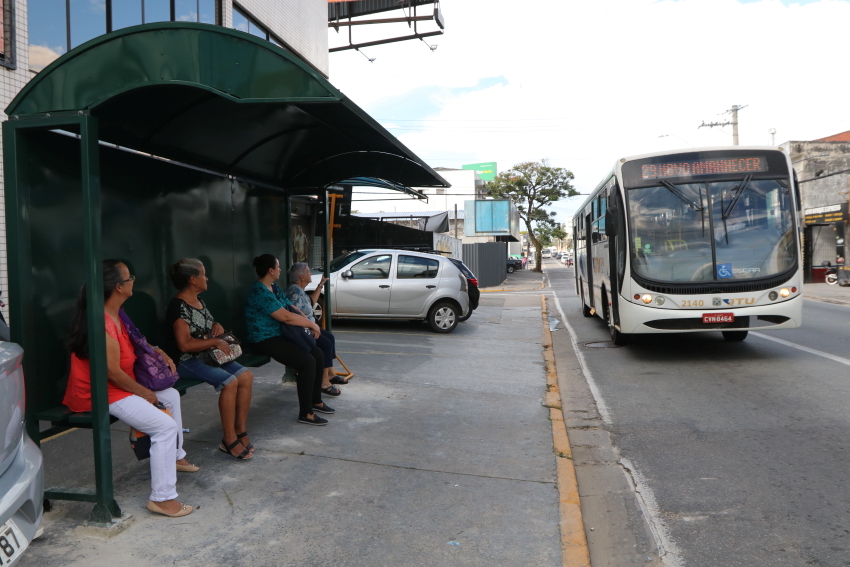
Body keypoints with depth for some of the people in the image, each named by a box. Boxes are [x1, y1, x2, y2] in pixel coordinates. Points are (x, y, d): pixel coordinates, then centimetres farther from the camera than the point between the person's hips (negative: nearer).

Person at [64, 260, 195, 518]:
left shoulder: (115, 315, 6)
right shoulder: (103, 324, -26)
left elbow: (133, 342, 24)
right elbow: (112, 372, -25)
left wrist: (157, 352, 10)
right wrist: (144, 393, -13)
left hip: (120, 385, 11)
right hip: (103, 393, -11)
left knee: (171, 396, 21)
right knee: (166, 426, -19)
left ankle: (175, 456, 35)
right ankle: (161, 498, -12)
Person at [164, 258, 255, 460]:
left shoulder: (199, 302, 13)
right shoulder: (178, 306, -16)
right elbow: (184, 344, -25)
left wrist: (217, 327, 4)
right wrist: (215, 341, -20)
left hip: (207, 356, 9)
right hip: (186, 361, -9)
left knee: (246, 376, -9)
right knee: (230, 381, -27)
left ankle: (241, 431, -2)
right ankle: (229, 441, -16)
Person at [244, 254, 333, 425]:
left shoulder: (274, 288, 14)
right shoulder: (259, 292, -19)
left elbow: (292, 309, 13)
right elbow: (285, 316, -25)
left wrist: (309, 324, -5)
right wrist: (311, 324, -15)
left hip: (279, 335, 10)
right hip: (264, 341, -10)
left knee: (318, 355, 3)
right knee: (307, 361, -23)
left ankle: (316, 401, 17)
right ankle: (305, 414, -15)